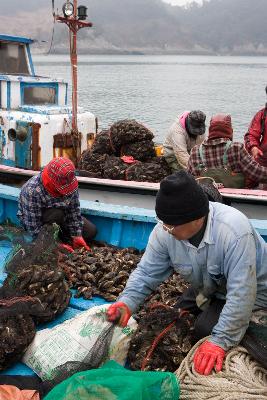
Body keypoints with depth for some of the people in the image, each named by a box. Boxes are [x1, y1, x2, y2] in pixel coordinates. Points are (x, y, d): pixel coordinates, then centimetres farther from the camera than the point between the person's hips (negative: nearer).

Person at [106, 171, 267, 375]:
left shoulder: (234, 231, -42)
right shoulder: (165, 230, -24)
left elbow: (241, 293, -39)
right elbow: (146, 272, -17)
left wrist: (220, 341, -39)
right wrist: (126, 303, -34)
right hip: (209, 288, 6)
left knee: (205, 328, -18)